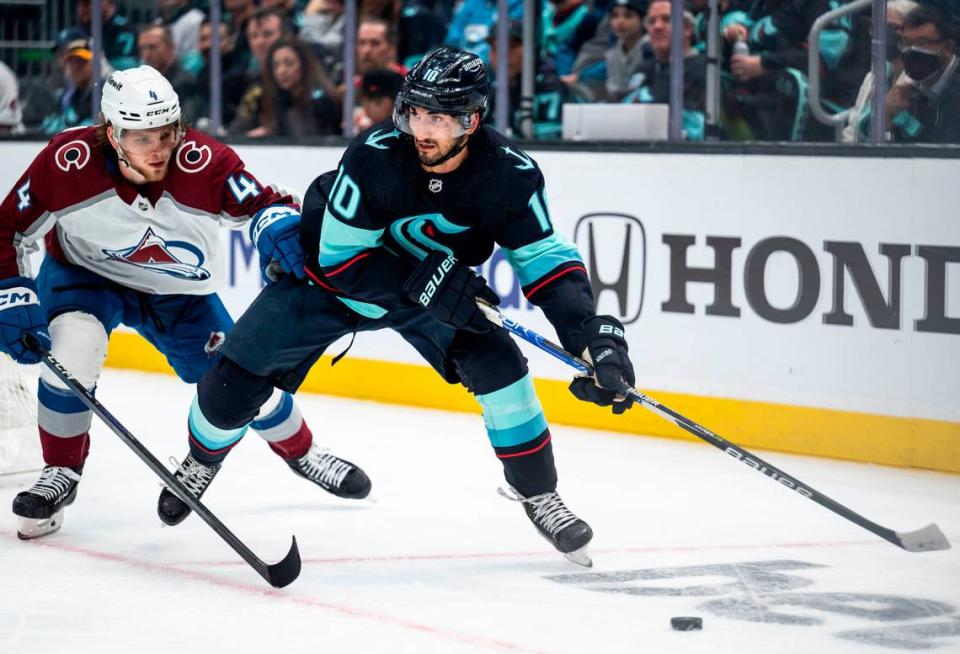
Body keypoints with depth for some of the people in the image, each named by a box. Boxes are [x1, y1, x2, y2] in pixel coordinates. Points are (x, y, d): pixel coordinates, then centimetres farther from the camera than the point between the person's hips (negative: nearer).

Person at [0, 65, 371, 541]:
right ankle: (60, 474, -7)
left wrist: (277, 226, -50)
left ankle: (300, 452, 33)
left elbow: (263, 203, -27)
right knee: (74, 346, -30)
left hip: (179, 292, 1)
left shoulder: (203, 162, -31)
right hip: (84, 274, -1)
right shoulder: (68, 162, -30)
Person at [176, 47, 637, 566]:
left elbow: (548, 261, -18)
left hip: (437, 282, 2)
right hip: (330, 274, -1)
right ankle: (202, 461, 28)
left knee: (496, 363, -21)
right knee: (234, 382, -6)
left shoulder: (509, 174, -25)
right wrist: (423, 284, -37)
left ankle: (537, 494, -1)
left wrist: (594, 333, -33)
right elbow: (339, 257, -26)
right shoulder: (374, 156, -32)